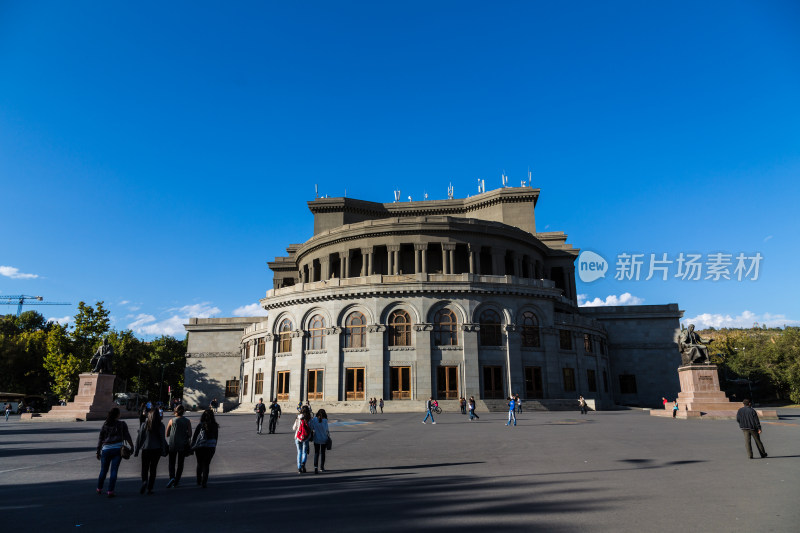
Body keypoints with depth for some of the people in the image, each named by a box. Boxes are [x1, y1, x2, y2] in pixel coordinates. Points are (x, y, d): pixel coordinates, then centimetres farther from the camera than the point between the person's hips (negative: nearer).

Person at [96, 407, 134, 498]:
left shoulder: (105, 424, 6)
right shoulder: (122, 424, 0)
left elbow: (100, 438, 7)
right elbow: (127, 436, 2)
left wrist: (98, 451, 13)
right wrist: (132, 446, 12)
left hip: (106, 449, 2)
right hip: (118, 448, -2)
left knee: (103, 470, 16)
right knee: (114, 470, 1)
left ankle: (99, 489, 29)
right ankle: (110, 491, 0)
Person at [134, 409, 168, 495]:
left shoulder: (144, 425, -2)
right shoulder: (161, 426, -2)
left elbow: (139, 438, -1)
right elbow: (162, 439, -2)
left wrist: (136, 451, 7)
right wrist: (163, 451, 5)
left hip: (145, 449, 0)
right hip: (156, 449, 0)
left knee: (144, 468, 10)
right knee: (153, 469, 10)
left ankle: (144, 481, -17)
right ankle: (149, 488, 9)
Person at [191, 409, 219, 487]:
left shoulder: (200, 425, -7)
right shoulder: (215, 426, -1)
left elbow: (194, 436, -4)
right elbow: (216, 437, 6)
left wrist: (192, 447, 5)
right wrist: (214, 446, 19)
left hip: (199, 446, 0)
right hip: (211, 447, 0)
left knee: (199, 464, 18)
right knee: (206, 464, 9)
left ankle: (199, 481, 30)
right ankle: (204, 482, 0)